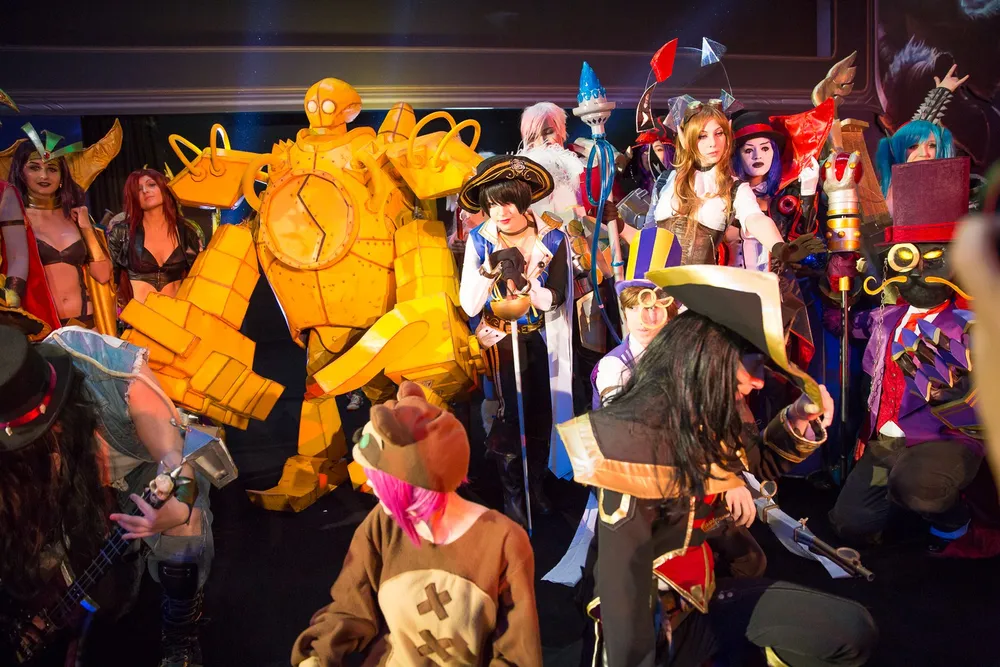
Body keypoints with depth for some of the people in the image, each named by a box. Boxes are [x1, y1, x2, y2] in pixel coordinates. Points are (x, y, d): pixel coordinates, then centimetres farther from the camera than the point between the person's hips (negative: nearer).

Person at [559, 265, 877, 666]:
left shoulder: (713, 415, 0)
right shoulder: (634, 437, -26)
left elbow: (760, 464, 19)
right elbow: (623, 577, -26)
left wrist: (799, 419, 0)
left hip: (708, 589, 7)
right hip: (658, 612, -7)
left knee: (852, 633, -1)